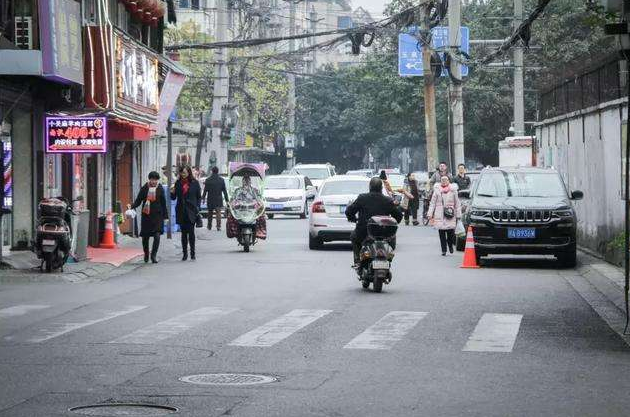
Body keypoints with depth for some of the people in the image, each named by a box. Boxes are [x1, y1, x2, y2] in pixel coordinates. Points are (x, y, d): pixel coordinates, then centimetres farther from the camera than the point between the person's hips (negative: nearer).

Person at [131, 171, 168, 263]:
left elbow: (163, 203, 8)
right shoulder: (144, 188, 2)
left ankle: (153, 255, -9)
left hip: (157, 215, -1)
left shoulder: (160, 189, 3)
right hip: (146, 215, 1)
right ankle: (146, 254, 26)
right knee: (145, 237, 7)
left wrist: (165, 215, 7)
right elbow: (138, 200, 4)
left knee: (157, 235, -14)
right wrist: (133, 206, -15)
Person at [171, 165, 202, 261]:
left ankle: (192, 253, 4)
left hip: (191, 211, -2)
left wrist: (197, 208, -4)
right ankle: (184, 253, 11)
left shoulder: (194, 183, 1)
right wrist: (172, 192, -11)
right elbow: (174, 197, 10)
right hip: (181, 211, 2)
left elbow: (199, 197, 5)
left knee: (191, 232, -3)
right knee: (184, 233, 6)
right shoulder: (178, 183, 6)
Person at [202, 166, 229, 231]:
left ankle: (209, 226, 21)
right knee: (218, 212, -1)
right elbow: (224, 191, 1)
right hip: (219, 199, 0)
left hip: (210, 200, 0)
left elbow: (205, 190, -3)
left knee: (210, 213, 13)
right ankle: (218, 226, -14)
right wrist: (226, 199, 7)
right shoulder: (221, 180, -2)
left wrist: (203, 197, 7)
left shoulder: (208, 180, -5)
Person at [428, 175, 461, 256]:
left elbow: (457, 203, 8)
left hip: (450, 216, -1)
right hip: (440, 216, 1)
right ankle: (443, 250, 10)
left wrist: (458, 215, 5)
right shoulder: (437, 190, 4)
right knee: (441, 233, 0)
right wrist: (430, 214, 2)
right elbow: (432, 203, 7)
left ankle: (450, 245, 23)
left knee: (451, 232, -7)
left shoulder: (453, 190, 4)